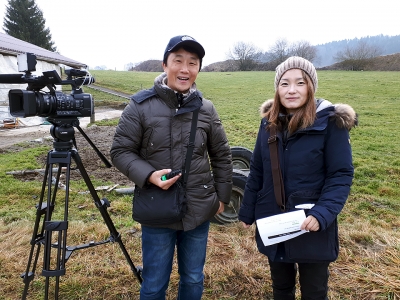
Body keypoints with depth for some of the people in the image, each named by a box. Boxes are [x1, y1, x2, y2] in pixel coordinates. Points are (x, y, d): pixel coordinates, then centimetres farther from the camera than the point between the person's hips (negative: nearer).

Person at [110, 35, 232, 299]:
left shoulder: (206, 109, 0)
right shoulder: (141, 105, -9)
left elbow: (222, 155, 10)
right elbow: (120, 151, -5)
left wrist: (223, 196, 9)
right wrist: (148, 175, -21)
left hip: (199, 210, 3)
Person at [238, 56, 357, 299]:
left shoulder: (330, 123, -13)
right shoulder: (269, 122, 1)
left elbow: (342, 175, -13)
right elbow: (257, 171, 5)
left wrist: (322, 214, -26)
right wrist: (247, 212, 7)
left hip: (312, 225, -3)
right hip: (272, 222, 4)